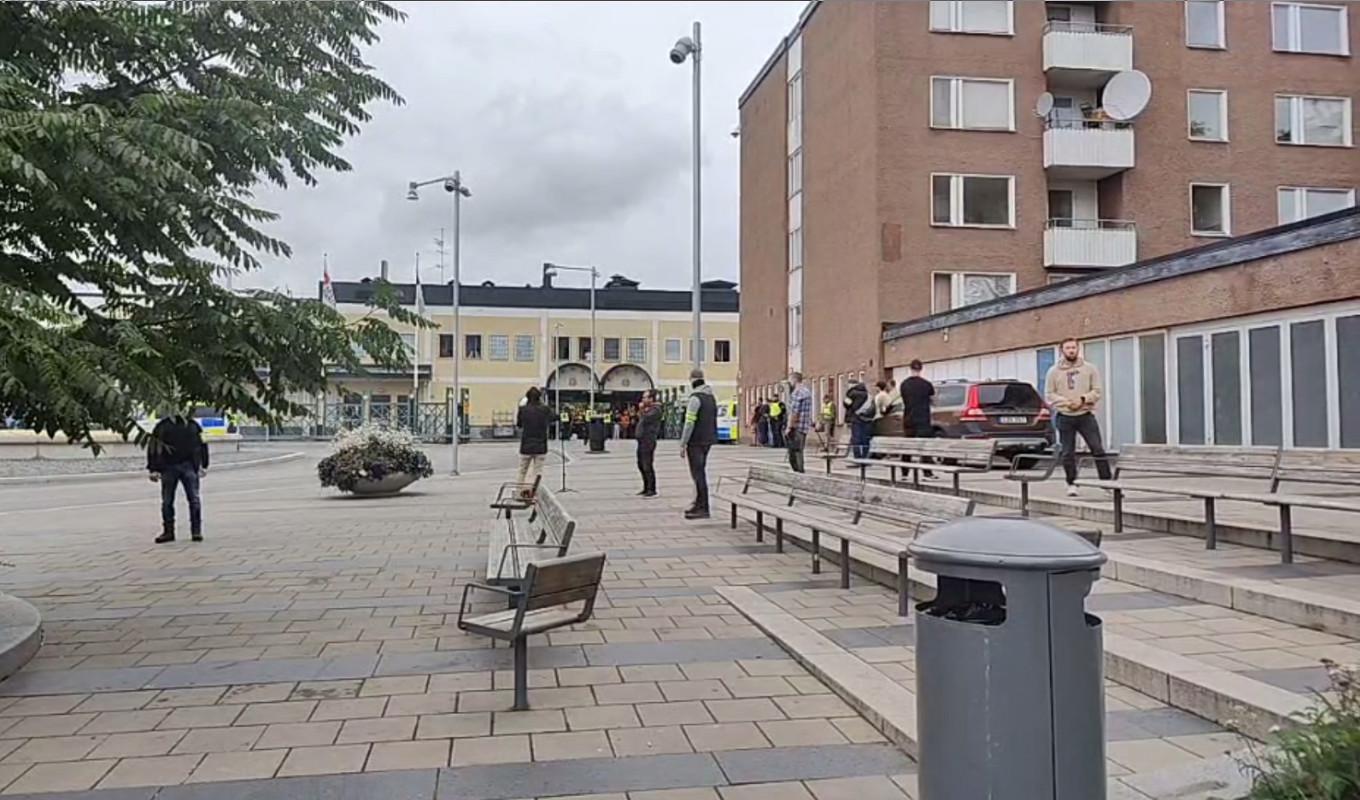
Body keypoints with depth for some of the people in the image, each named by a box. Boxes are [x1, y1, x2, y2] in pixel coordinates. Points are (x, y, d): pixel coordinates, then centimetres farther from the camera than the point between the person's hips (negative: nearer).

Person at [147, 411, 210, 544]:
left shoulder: (192, 425, 8)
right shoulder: (162, 427, 1)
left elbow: (202, 444, 16)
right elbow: (153, 448, 2)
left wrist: (203, 465, 15)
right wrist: (153, 469, -3)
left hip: (189, 466, 0)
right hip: (168, 467, 0)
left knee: (194, 499, -3)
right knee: (167, 501, 5)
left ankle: (196, 530, 2)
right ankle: (168, 531, 16)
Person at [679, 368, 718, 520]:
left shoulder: (695, 398, -16)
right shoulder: (711, 397, 12)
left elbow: (689, 423, -19)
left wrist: (682, 444, -15)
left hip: (696, 441, -9)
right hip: (707, 440, 9)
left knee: (698, 474, -7)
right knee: (700, 472, 17)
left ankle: (703, 509, -8)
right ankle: (699, 504, 26)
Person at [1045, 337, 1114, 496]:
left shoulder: (1089, 369, 5)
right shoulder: (1054, 371, 4)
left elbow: (1097, 391, 3)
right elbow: (1049, 395, 2)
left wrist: (1083, 399, -14)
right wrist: (1065, 402, -13)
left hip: (1085, 416, 0)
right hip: (1065, 417, 0)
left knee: (1098, 450, -5)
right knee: (1068, 453, 4)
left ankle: (1107, 482, 0)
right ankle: (1071, 484, 14)